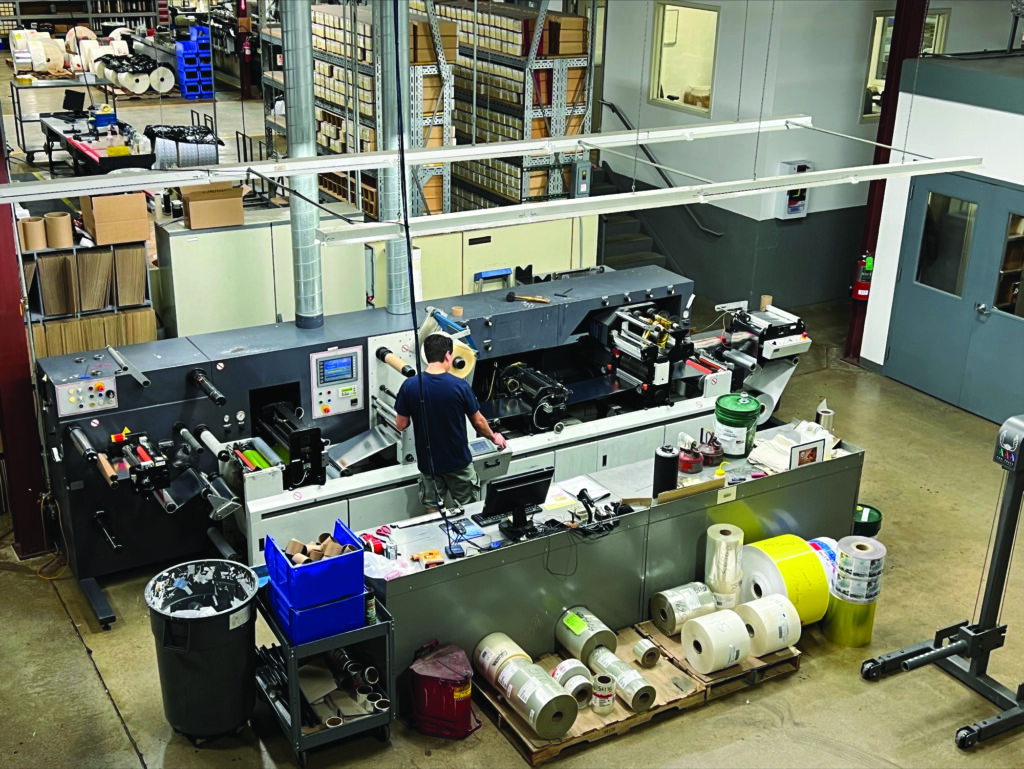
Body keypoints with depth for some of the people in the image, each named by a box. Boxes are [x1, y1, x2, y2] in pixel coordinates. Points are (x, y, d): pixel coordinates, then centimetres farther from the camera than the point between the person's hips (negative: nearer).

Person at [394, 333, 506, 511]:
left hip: (428, 463, 2)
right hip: (458, 462, -2)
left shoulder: (409, 386, -13)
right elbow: (478, 422, -5)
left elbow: (401, 425, -4)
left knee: (433, 512, 17)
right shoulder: (460, 386, -17)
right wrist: (494, 437, 15)